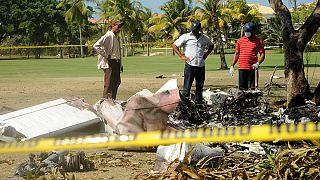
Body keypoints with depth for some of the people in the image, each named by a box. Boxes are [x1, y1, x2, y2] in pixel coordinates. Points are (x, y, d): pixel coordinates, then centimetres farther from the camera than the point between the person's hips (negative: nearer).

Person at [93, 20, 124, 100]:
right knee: (109, 84, -9)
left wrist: (120, 64, 19)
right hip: (109, 62, -9)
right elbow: (96, 46, -21)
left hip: (116, 62, 9)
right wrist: (106, 55, -18)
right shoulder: (108, 36, -12)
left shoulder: (117, 37, 15)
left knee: (116, 83, 11)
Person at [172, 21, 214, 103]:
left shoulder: (205, 38, 9)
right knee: (187, 86, -6)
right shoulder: (185, 37, -1)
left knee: (200, 87, 8)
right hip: (190, 65, -3)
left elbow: (211, 46, 27)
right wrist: (181, 56, -3)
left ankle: (199, 103, 15)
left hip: (201, 66, 3)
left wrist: (206, 54, 11)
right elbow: (174, 45, 4)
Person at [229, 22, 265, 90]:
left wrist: (258, 63, -15)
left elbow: (262, 54, 2)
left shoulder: (258, 41, 4)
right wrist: (232, 66, 9)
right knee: (242, 88, 2)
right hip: (242, 68, 3)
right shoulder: (240, 41, 12)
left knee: (251, 88, -3)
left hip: (252, 68, -3)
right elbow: (236, 54, 17)